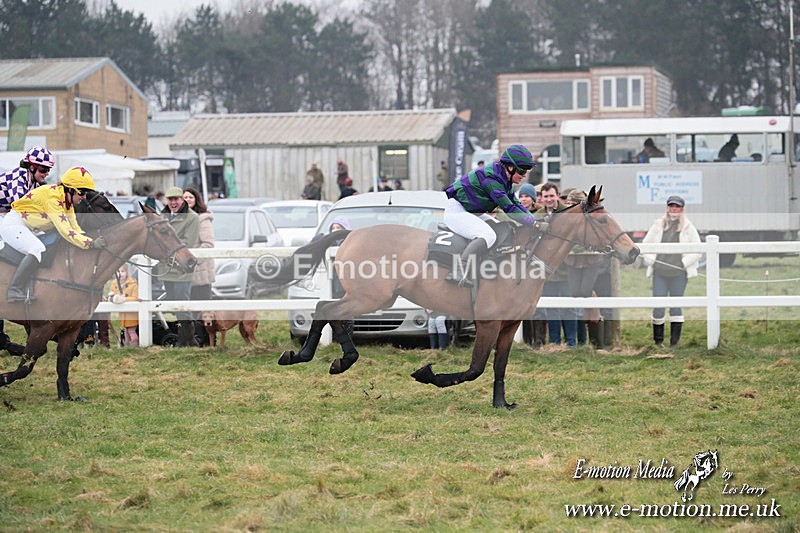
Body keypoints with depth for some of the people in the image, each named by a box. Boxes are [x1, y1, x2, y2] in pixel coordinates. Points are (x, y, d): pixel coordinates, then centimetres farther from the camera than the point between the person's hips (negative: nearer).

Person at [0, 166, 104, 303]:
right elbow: (65, 231, -30)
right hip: (13, 224, -11)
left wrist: (91, 239, -10)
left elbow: (75, 228, 7)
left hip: (24, 229, 11)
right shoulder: (53, 198, -26)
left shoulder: (67, 201, 5)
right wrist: (91, 243, -30)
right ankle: (15, 292, -31)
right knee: (38, 250, -28)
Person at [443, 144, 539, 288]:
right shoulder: (491, 178, -23)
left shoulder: (505, 179, 8)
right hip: (456, 210, -11)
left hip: (470, 211, 11)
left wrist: (535, 219, -2)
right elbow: (508, 208, -27)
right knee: (488, 236, -30)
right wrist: (534, 223, -26)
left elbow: (515, 204, 12)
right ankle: (458, 271, -37)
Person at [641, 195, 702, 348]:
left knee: (676, 306, 3)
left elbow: (698, 251, 3)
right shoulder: (658, 225, 9)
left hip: (679, 274, -2)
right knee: (658, 306, -1)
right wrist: (650, 260, 2)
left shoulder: (688, 227, 3)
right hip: (660, 273, 2)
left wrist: (685, 263, -7)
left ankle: (675, 341, 8)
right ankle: (658, 340, 11)